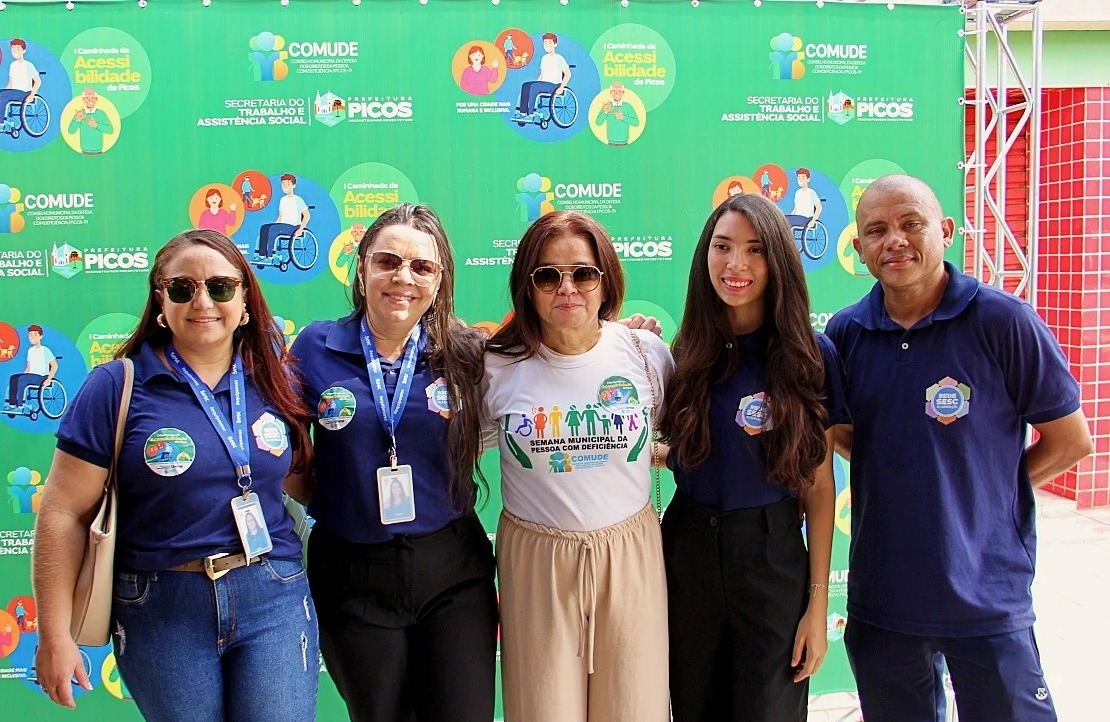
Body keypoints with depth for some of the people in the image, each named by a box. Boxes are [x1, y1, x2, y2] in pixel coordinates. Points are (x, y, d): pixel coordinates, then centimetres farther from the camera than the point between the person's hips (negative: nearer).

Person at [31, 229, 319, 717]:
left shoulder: (273, 381, 4)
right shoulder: (117, 386, -5)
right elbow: (63, 514, -5)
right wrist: (55, 636, -6)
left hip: (273, 599, 2)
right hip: (160, 608, -2)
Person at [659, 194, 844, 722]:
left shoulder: (810, 356, -8)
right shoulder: (685, 353, 0)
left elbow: (820, 486, -5)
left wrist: (818, 602, -5)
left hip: (773, 559, -3)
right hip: (687, 549, 3)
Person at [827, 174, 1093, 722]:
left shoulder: (1002, 321, -9)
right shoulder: (845, 332, 1)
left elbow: (1070, 440, -2)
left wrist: (985, 491, -3)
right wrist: (899, 479, 2)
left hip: (987, 595, -3)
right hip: (879, 593, 4)